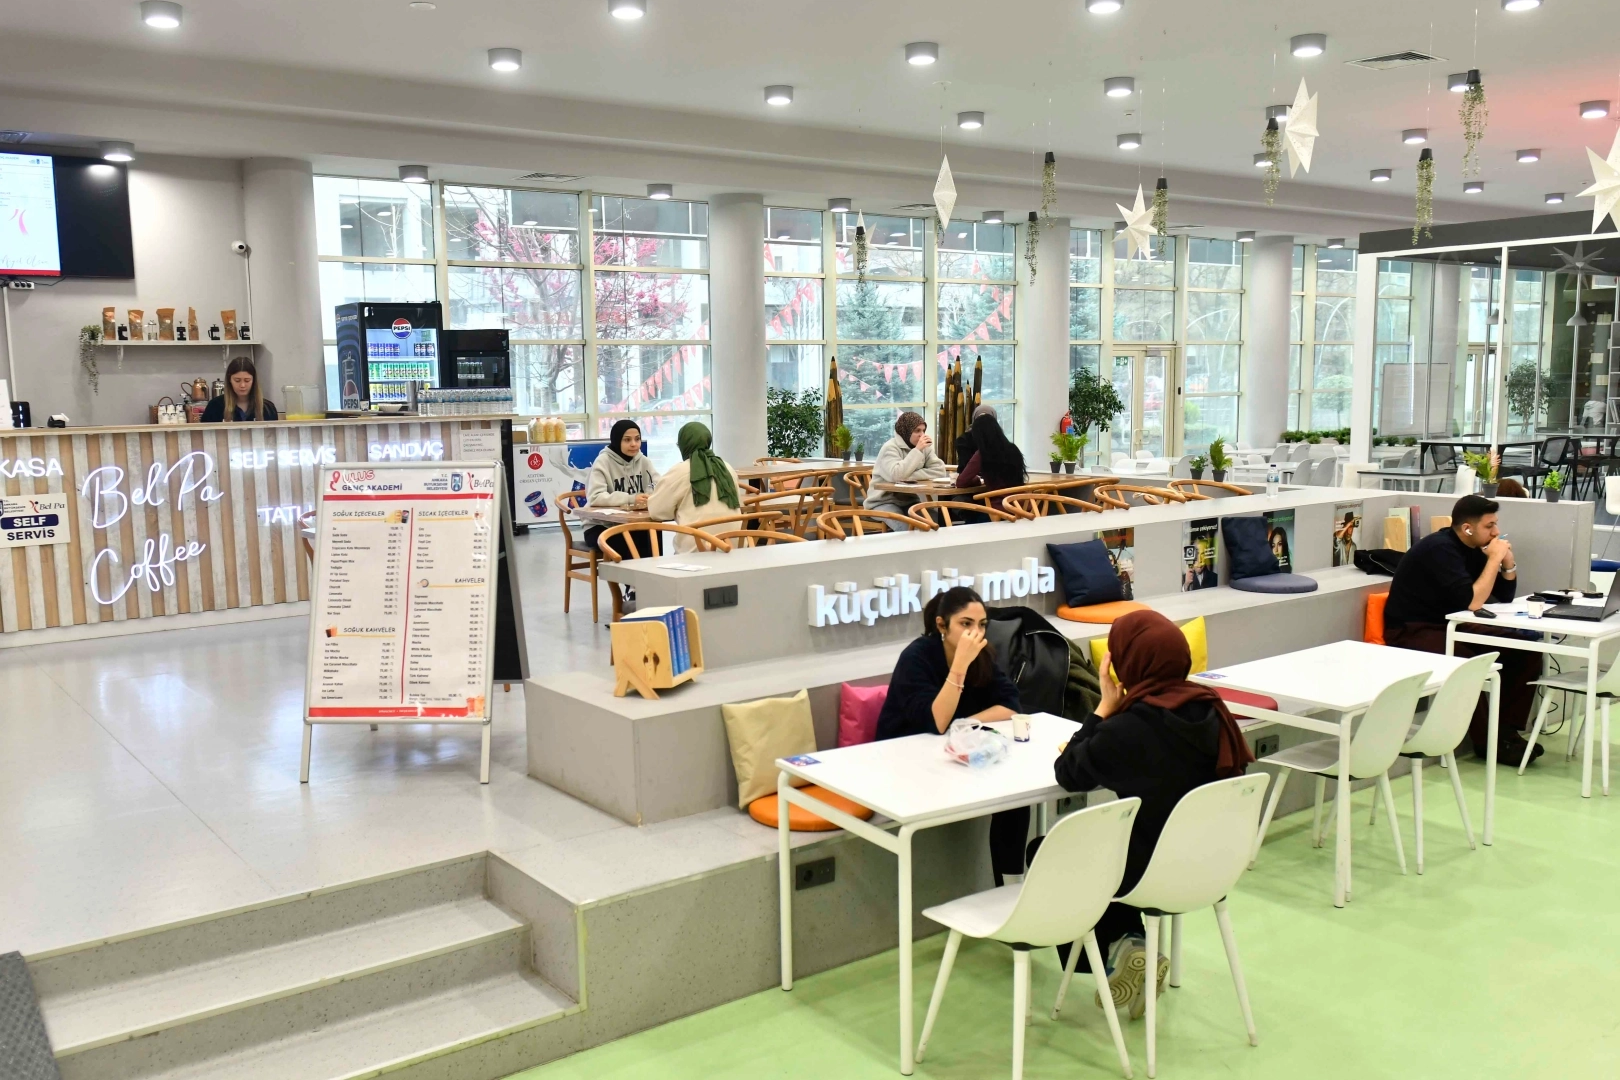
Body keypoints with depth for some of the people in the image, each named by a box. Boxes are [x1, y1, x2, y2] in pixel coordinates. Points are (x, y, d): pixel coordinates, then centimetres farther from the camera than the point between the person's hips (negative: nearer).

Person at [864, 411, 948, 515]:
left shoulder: (924, 448, 5)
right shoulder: (890, 448, -14)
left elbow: (940, 471, -9)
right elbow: (896, 476, -31)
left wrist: (910, 476, -21)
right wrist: (917, 450, -24)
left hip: (908, 501, 6)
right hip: (884, 502, -6)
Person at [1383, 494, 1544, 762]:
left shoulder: (1473, 547, 6)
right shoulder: (1440, 549, -20)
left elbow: (1505, 595, 12)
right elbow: (1471, 602, -26)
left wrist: (1506, 559, -4)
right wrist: (1494, 559, -19)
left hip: (1451, 625, 9)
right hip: (1412, 632, -9)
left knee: (1525, 648, -4)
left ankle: (1507, 729, 0)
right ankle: (1488, 740, -16)